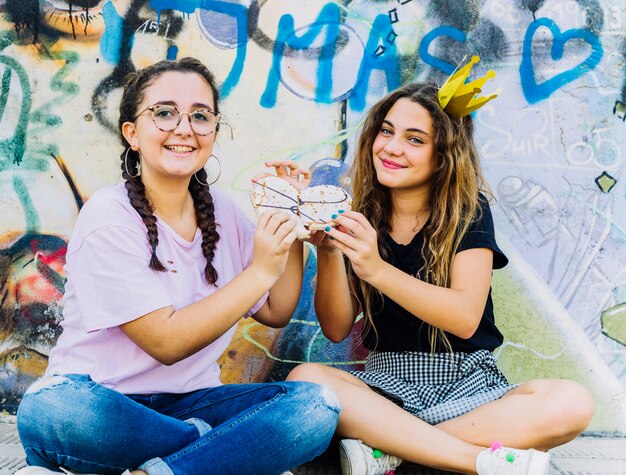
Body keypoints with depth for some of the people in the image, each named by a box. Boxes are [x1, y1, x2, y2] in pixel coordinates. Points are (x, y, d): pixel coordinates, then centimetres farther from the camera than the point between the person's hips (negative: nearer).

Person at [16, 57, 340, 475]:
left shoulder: (222, 211, 5)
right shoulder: (109, 218, -14)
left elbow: (276, 313, 9)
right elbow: (166, 342, -19)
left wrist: (291, 224, -2)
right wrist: (261, 271, -20)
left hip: (189, 401, 5)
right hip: (102, 401, -4)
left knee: (317, 405, -20)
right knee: (52, 411, -40)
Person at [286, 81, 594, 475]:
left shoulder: (468, 211, -3)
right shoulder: (361, 218, 2)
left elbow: (466, 318, -18)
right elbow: (336, 329, -3)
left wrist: (376, 269, -30)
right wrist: (329, 253, -20)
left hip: (468, 383, -1)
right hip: (388, 382, 1)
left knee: (572, 403, -28)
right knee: (304, 379, -30)